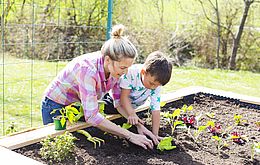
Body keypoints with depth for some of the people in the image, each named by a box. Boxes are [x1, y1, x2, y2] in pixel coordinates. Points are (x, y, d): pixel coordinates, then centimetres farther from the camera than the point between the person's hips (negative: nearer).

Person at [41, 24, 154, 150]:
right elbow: (92, 116, -42)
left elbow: (120, 102, -7)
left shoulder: (115, 67, -18)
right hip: (56, 107, -6)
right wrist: (130, 136, -41)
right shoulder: (88, 69, -39)